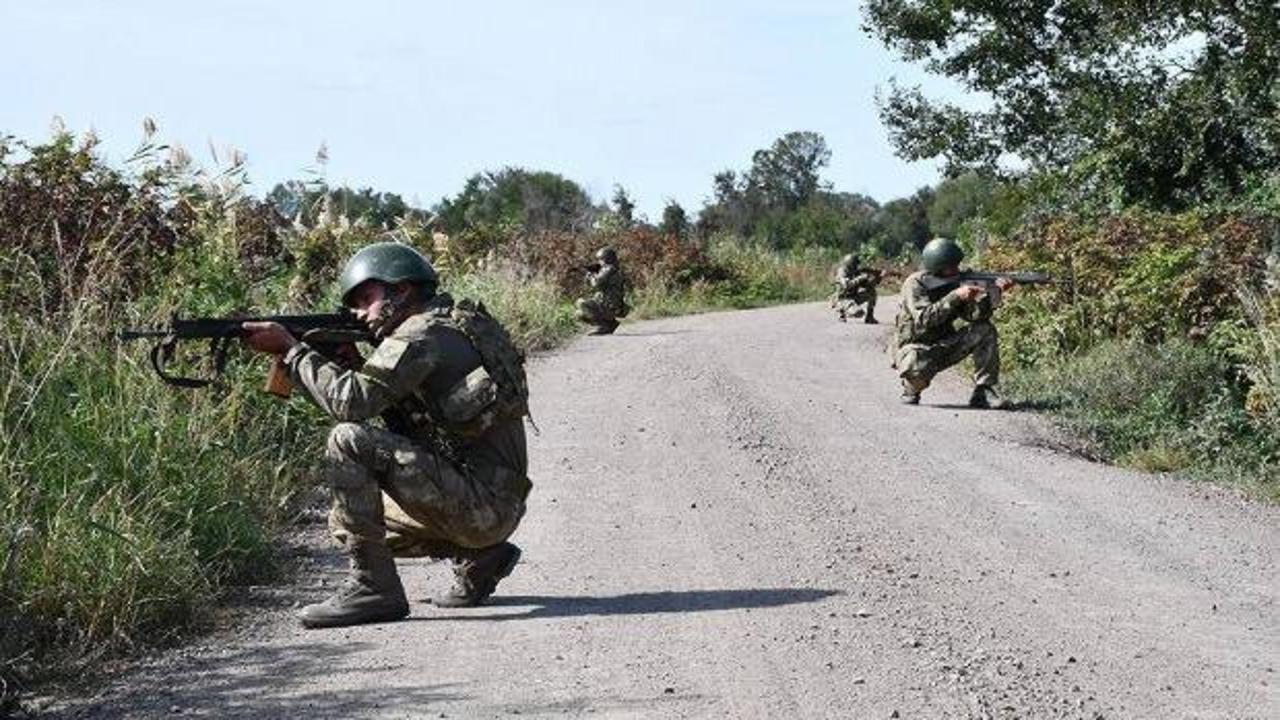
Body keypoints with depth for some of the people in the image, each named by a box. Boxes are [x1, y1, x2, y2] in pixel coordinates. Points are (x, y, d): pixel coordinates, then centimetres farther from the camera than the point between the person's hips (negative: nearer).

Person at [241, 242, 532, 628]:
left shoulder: (424, 333, -12)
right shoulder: (452, 327, 18)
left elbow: (351, 401, -22)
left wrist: (291, 349, -11)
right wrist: (351, 362, 8)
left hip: (481, 502, -10)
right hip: (491, 507, 10)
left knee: (349, 441, -19)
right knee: (345, 521, 21)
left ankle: (372, 587, -16)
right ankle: (479, 558, 14)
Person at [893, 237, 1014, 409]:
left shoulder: (955, 282, -1)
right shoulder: (915, 284, -16)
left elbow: (974, 315, -11)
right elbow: (924, 319, -32)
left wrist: (995, 293, -27)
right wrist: (955, 296, -33)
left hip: (944, 347, 6)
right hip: (916, 349, -6)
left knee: (985, 331, -11)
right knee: (917, 368, -40)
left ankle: (983, 392, -9)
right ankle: (911, 390, -3)